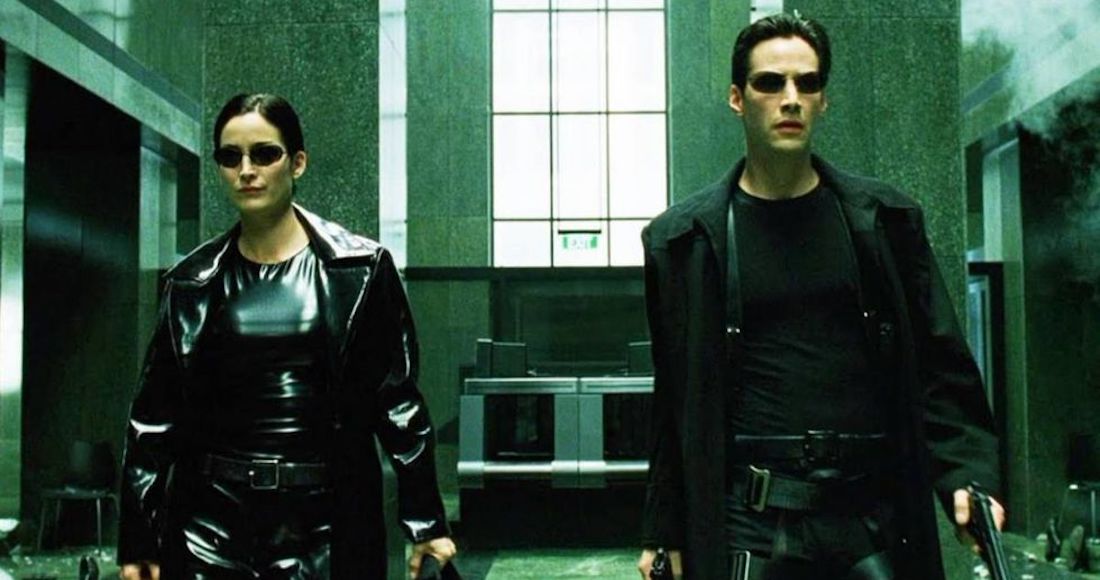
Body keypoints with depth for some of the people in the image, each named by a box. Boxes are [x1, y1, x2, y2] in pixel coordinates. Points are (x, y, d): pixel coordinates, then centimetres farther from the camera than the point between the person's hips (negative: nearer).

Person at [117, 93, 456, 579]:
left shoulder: (360, 269, -1)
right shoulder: (192, 283, 4)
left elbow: (398, 398, -1)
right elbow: (155, 415, 7)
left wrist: (425, 521, -4)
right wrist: (137, 539, 4)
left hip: (325, 521, -1)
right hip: (212, 520, 2)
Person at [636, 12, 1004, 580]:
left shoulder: (884, 221, 8)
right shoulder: (687, 239, 4)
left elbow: (937, 365, 7)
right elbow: (677, 403, 7)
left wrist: (967, 475, -7)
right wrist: (664, 533, 6)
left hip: (875, 513, 2)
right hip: (753, 517, -1)